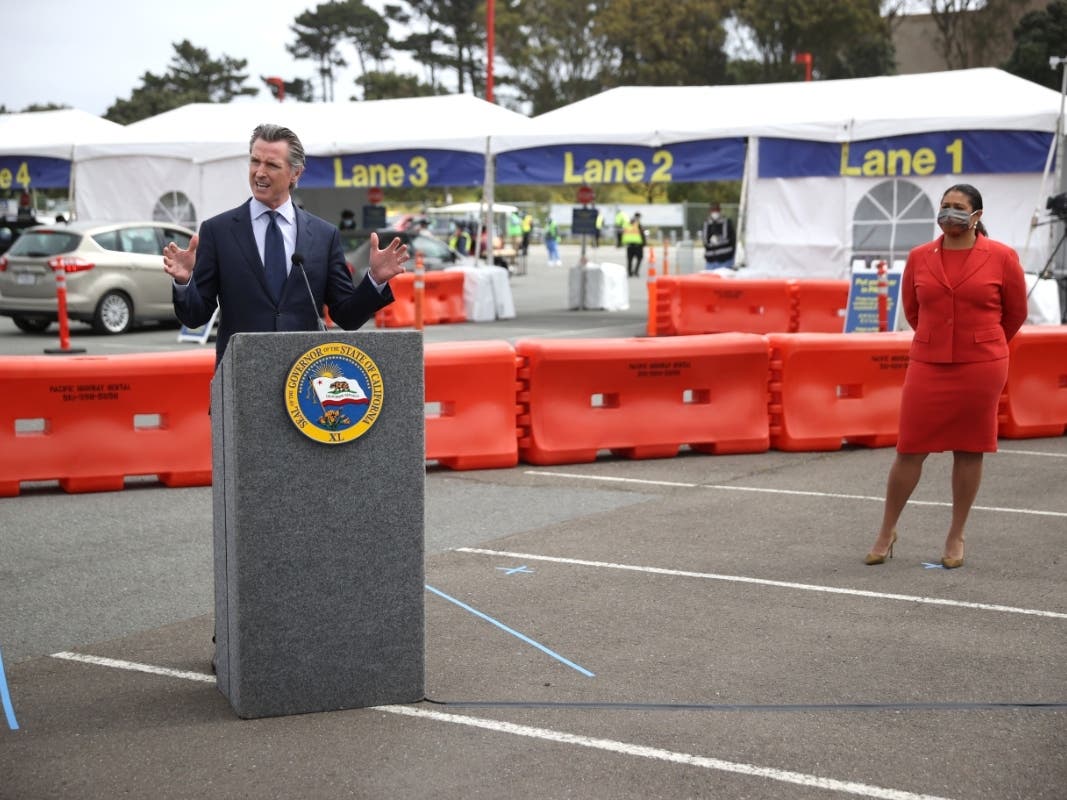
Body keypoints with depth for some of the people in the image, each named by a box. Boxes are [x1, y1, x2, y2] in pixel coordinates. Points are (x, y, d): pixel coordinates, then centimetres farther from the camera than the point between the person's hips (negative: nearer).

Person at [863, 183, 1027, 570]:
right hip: (927, 366, 2)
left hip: (980, 368, -1)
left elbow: (1015, 313, 8)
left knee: (969, 450, 6)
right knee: (909, 449, 2)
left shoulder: (1001, 257, -4)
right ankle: (887, 532, 16)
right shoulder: (919, 258, 2)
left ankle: (956, 536, 19)